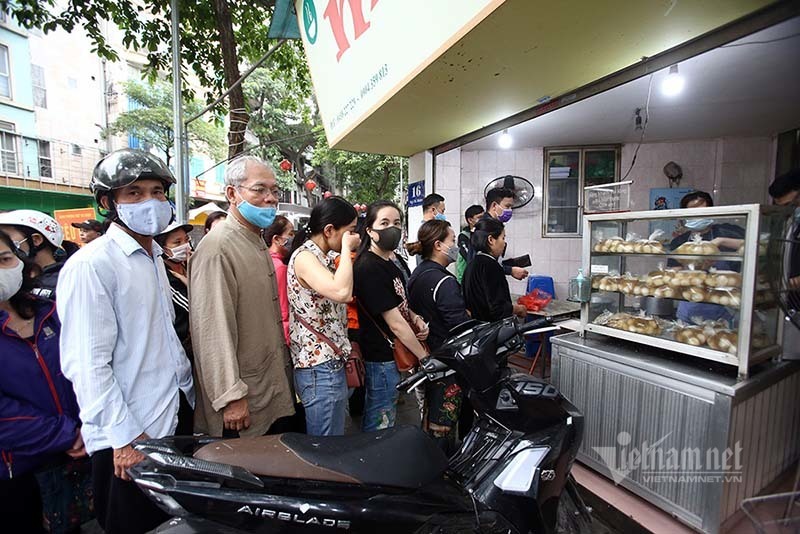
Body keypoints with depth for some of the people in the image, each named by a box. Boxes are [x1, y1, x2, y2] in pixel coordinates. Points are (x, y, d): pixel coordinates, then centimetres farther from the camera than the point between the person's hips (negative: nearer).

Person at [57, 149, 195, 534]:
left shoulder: (153, 257, 10)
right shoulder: (90, 265, -16)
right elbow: (88, 365, -19)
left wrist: (186, 388, 13)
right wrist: (125, 437, -18)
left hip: (176, 416, 8)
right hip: (129, 441, -7)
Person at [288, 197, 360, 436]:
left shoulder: (324, 257, 13)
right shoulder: (304, 257, -15)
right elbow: (341, 292, -32)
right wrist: (346, 248, -19)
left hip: (331, 363, 10)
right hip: (320, 369, -10)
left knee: (335, 446, 21)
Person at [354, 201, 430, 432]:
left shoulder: (397, 261, 7)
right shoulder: (368, 267, -20)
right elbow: (394, 322, -21)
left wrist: (417, 319, 1)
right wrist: (424, 357, -14)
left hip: (402, 352, 9)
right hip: (383, 357, -9)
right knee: (381, 424, 7)